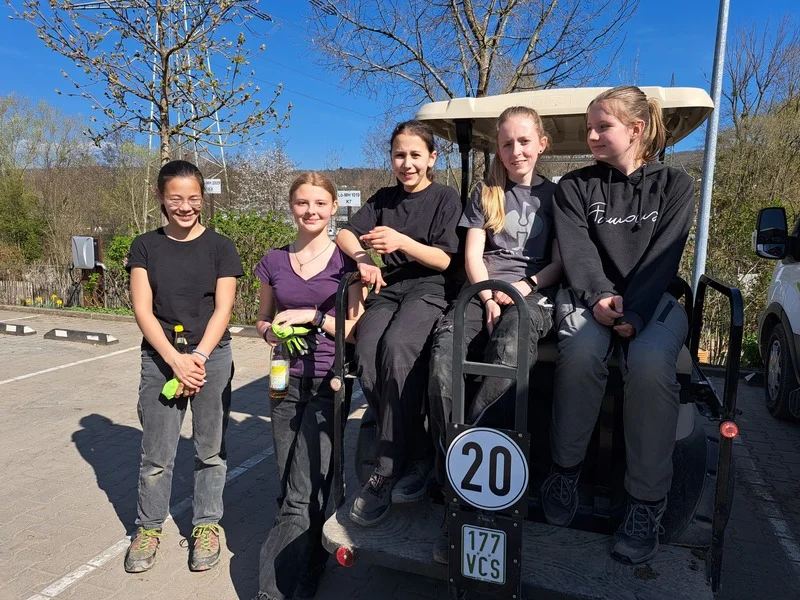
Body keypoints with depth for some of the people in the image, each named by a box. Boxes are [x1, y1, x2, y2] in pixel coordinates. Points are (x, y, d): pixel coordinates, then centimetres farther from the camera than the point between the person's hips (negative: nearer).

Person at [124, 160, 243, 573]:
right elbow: (142, 310, -3)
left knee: (210, 449, 7)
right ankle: (148, 527, 27)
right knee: (155, 453, 6)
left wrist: (198, 358, -13)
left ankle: (207, 525, 25)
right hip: (160, 358, 1)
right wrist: (176, 360, -13)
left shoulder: (220, 247, 1)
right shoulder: (145, 247, 4)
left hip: (212, 357, 0)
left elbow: (222, 310, -3)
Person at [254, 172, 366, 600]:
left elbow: (357, 328, -4)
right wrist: (271, 332, -6)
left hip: (328, 386, -4)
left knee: (302, 496, -5)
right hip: (287, 384, 4)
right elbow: (263, 319, 16)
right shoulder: (274, 261, 7)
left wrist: (314, 315, -17)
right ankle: (308, 566, 31)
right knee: (290, 491, 11)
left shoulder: (345, 261, -3)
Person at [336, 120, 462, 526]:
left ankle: (385, 474, -26)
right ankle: (416, 456, -14)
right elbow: (344, 233, 10)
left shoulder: (445, 198, 8)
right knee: (366, 353, -28)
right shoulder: (383, 199, 21)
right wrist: (362, 257, -13)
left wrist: (402, 241, -19)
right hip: (388, 288, 4)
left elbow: (443, 259, -2)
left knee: (398, 346, -35)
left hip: (428, 287, -4)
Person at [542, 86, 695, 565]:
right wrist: (600, 297, -22)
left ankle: (647, 504, -22)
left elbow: (663, 256, -5)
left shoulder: (675, 185, 9)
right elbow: (577, 249, -3)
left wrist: (634, 311, -22)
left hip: (653, 298, 0)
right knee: (581, 351, -34)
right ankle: (565, 470, -15)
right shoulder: (575, 186, 11)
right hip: (591, 296, 1)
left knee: (651, 363, -34)